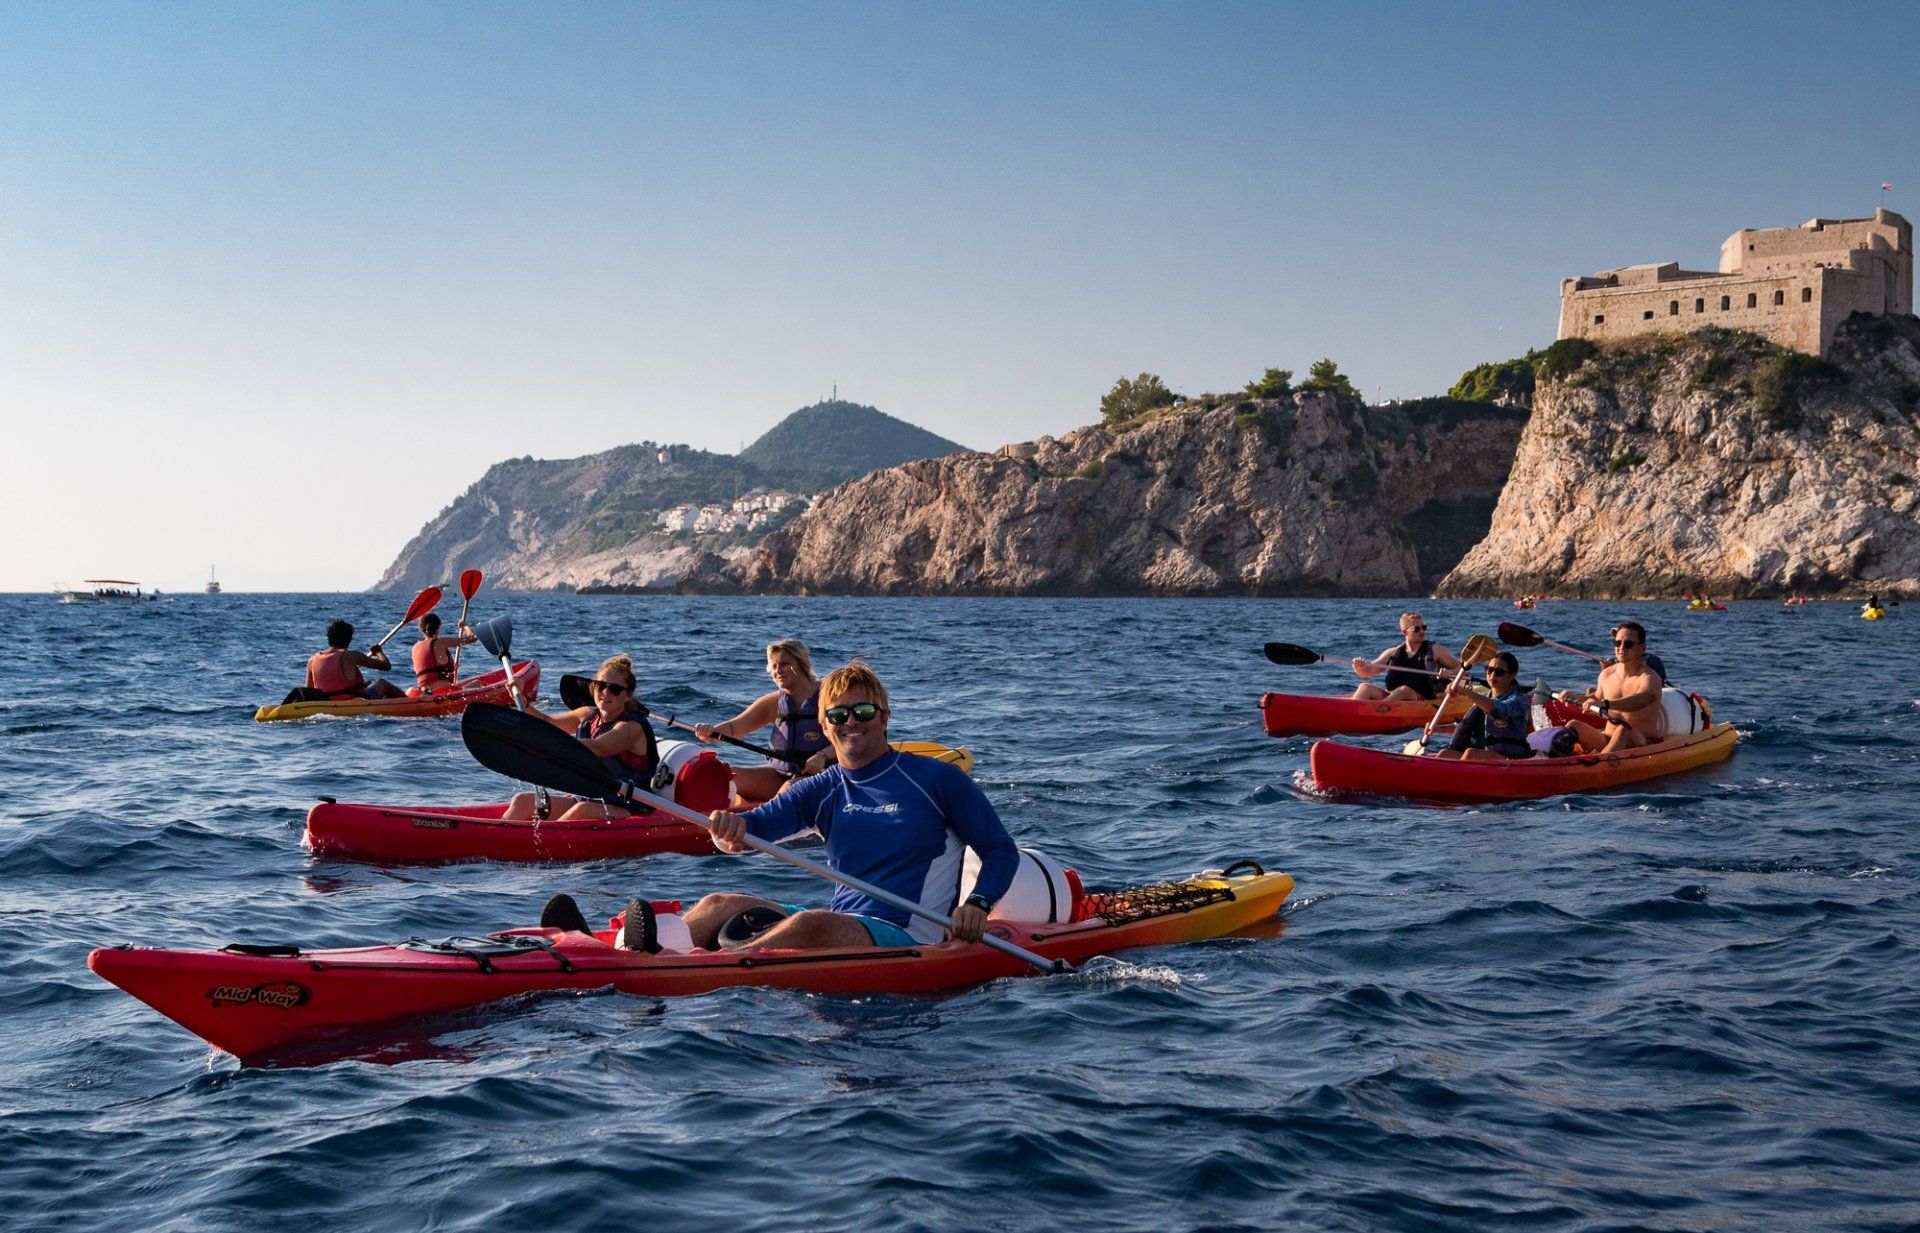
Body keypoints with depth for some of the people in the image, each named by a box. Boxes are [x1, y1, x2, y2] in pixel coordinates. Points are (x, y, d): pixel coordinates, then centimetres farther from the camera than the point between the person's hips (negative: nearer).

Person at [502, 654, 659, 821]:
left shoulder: (632, 727, -15)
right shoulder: (589, 715, 10)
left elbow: (596, 748, -33)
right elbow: (547, 722, 21)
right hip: (586, 799, 8)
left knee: (583, 809, -39)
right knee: (522, 801, -9)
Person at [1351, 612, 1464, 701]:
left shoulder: (1435, 650, 12)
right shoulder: (1393, 653, 18)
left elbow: (1459, 667, 13)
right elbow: (1367, 672, 16)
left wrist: (1449, 673, -11)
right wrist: (1360, 667, -8)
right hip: (1391, 698, 3)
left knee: (1404, 690, -36)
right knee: (1366, 687, -20)